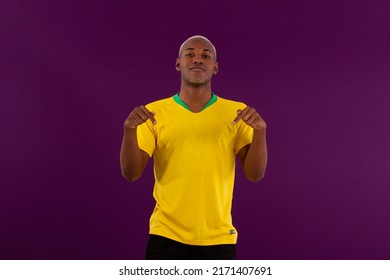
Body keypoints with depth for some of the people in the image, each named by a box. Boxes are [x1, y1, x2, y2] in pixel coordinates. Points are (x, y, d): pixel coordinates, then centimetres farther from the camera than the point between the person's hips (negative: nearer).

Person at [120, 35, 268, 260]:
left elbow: (255, 174, -5)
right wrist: (130, 130, -22)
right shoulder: (155, 112, 1)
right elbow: (131, 174, -4)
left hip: (218, 238, 1)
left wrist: (260, 131, -21)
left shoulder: (236, 113, 2)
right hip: (167, 235, -1)